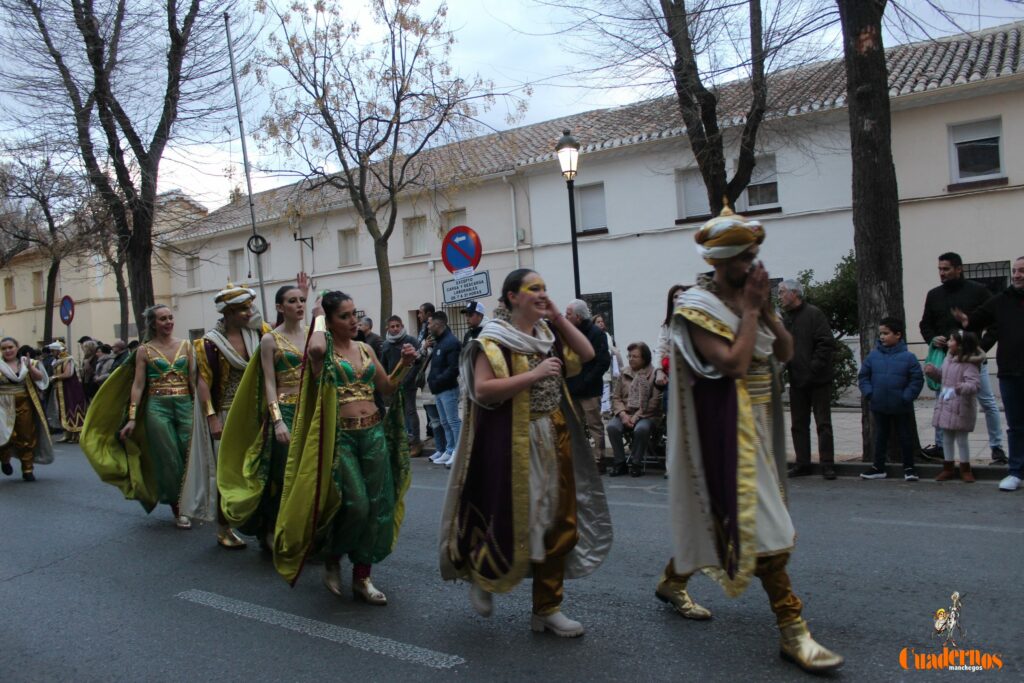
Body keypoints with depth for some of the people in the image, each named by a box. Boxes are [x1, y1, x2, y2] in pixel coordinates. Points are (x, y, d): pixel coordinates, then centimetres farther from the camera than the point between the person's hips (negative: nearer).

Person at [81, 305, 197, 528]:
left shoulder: (185, 345, 7)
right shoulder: (145, 350, 2)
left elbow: (194, 380, 5)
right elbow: (138, 385, -1)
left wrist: (199, 408, -2)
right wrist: (132, 418, -7)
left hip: (185, 405, 2)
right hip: (157, 407, -2)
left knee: (189, 456, 0)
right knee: (169, 458, 1)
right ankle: (176, 506, 14)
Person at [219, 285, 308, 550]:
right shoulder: (270, 339, -1)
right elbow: (269, 383, -5)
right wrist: (278, 420, -16)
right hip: (285, 411, -3)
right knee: (285, 474, -2)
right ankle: (274, 533, 14)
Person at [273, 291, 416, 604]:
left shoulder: (366, 349, 11)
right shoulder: (324, 349, -5)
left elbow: (387, 387, 18)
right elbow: (315, 348, -32)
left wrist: (405, 364, 2)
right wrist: (319, 319, -13)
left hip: (374, 434, 6)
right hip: (340, 436, -6)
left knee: (377, 506, 5)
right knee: (355, 504, -13)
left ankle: (362, 578, 19)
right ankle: (332, 560, 17)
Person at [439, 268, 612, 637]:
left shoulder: (549, 333, 10)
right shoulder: (494, 340, -11)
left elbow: (587, 354, 9)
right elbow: (481, 390, -21)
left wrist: (559, 318, 1)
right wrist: (535, 374, -23)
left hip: (555, 441, 7)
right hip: (514, 445, -7)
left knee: (559, 524, 9)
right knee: (515, 523, 1)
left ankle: (547, 608, 22)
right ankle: (478, 572, 32)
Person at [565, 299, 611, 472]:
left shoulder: (596, 333, -8)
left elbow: (604, 362, -14)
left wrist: (586, 381, -16)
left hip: (589, 391, -7)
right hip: (572, 390, 7)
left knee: (595, 425, 0)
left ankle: (598, 460, 7)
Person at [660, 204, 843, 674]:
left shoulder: (750, 297, 11)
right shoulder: (698, 308, -12)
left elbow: (785, 352, 6)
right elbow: (734, 363, -23)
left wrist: (765, 308, -5)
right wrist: (750, 310, -15)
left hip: (759, 422, 8)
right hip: (728, 426, -8)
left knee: (715, 513, 17)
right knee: (759, 518, -11)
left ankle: (673, 581, 36)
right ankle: (792, 630, -6)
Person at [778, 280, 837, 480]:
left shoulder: (813, 313, -7)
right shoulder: (784, 319, 13)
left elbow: (827, 343, -14)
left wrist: (813, 368, -17)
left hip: (818, 380, -7)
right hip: (796, 381, 7)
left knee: (823, 423, -1)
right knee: (799, 424, 10)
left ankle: (827, 464, 5)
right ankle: (802, 463, 17)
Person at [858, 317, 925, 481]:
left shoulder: (908, 357, -10)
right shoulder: (873, 356, -2)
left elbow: (917, 379, -7)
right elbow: (863, 376, 4)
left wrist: (907, 397, -14)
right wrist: (869, 393, -8)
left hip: (901, 407, -3)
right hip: (879, 406, 3)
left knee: (905, 437, 9)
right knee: (880, 437, 13)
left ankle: (909, 467, 21)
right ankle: (878, 467, 23)